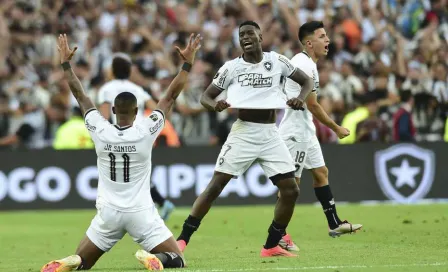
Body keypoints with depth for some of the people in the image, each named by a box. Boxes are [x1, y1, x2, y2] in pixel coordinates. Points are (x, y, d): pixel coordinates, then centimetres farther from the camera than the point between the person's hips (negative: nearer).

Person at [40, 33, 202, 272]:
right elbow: (171, 97, -5)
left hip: (108, 213, 2)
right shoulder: (145, 132, -11)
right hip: (141, 213, -2)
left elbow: (80, 96, 5)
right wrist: (187, 64, 1)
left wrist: (66, 64, 15)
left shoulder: (100, 132, -6)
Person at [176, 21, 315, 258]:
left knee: (291, 191, -2)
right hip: (243, 133, -2)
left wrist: (301, 98, -13)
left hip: (270, 134, 2)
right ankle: (182, 240, -9)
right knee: (215, 186, -10)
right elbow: (205, 96, 3)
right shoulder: (231, 67, -1)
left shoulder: (277, 61, 1)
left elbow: (307, 80, 9)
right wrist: (214, 105, -22)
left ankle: (271, 246, 13)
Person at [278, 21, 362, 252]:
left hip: (305, 131, 11)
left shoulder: (302, 62, 13)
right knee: (291, 181, -8)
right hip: (296, 132, -11)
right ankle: (278, 234, -5)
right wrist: (336, 128, -11)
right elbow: (312, 105, -19)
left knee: (320, 173, 15)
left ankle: (334, 224, 21)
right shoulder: (305, 65, -19)